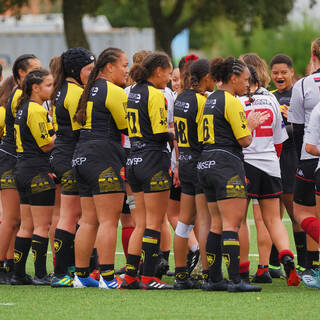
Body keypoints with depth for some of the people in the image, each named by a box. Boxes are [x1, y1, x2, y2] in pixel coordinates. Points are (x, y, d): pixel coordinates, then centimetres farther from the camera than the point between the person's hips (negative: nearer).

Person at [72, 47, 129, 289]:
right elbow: (128, 127, -7)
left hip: (82, 157, 9)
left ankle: (81, 275, 10)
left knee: (89, 221, 10)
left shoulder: (91, 90, 18)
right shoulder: (114, 92, -10)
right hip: (104, 158, -9)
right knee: (109, 220, -9)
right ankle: (107, 276, -13)